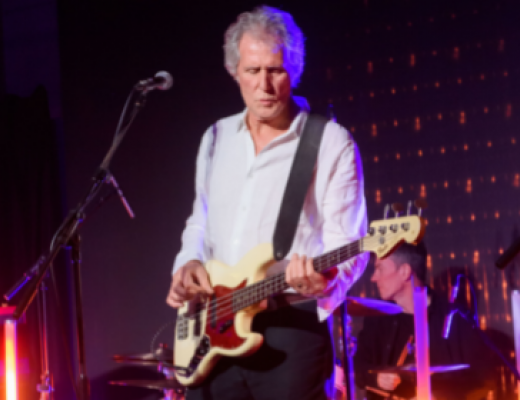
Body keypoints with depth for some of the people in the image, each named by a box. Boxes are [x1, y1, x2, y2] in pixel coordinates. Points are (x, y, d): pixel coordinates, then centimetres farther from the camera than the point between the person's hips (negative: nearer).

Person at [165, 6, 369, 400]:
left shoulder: (332, 143, -5)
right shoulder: (216, 138, 13)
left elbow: (348, 245, -9)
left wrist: (324, 279, -29)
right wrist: (190, 262, 2)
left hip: (291, 329, -5)